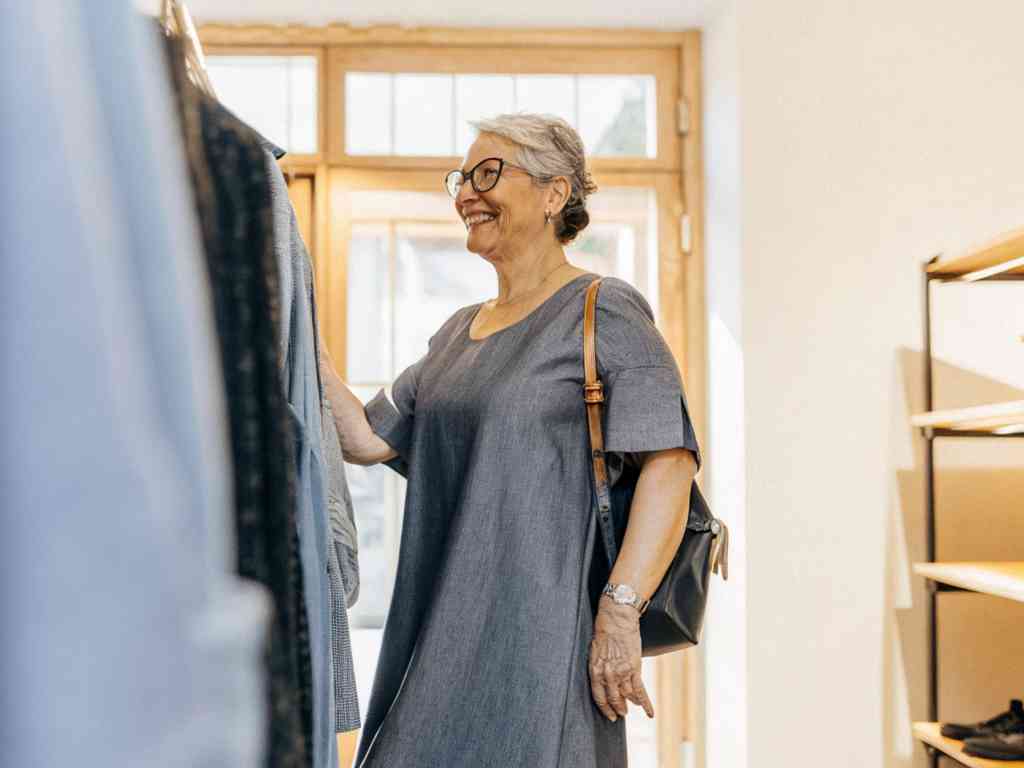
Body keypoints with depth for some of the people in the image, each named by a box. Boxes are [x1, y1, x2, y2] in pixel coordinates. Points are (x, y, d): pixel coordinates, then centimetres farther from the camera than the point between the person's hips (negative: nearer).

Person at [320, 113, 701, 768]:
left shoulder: (604, 312, -6)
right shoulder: (458, 333, 17)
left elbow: (670, 461, -15)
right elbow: (367, 438, 13)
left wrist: (620, 614, -22)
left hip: (542, 636, -7)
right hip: (441, 634, 7)